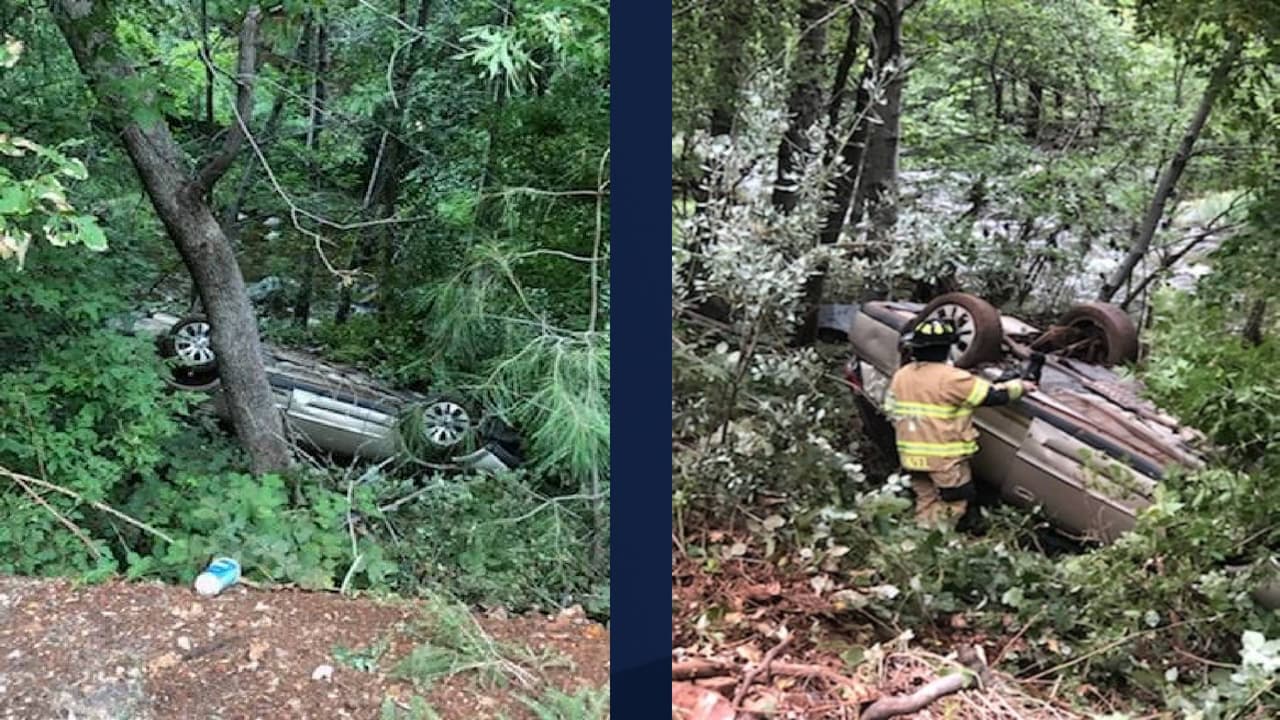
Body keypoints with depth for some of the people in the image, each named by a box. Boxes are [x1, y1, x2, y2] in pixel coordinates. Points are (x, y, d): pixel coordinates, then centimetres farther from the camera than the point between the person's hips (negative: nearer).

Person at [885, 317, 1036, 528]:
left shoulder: (900, 376, 4)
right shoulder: (952, 379, -18)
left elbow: (892, 412, 11)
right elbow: (995, 395, -12)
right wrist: (1020, 386, 6)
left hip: (912, 456, 7)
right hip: (946, 458, -7)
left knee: (926, 503, 17)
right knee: (951, 506, 4)